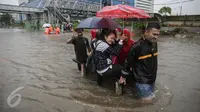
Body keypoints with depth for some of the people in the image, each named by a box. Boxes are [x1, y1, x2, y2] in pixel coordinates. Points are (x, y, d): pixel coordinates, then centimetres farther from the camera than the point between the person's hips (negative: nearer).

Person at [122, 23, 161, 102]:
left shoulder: (154, 44, -1)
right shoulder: (137, 46, -24)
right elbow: (128, 61, -14)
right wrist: (123, 76, -5)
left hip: (152, 78, 8)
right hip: (142, 80, -7)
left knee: (151, 98, 20)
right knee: (147, 101, 1)